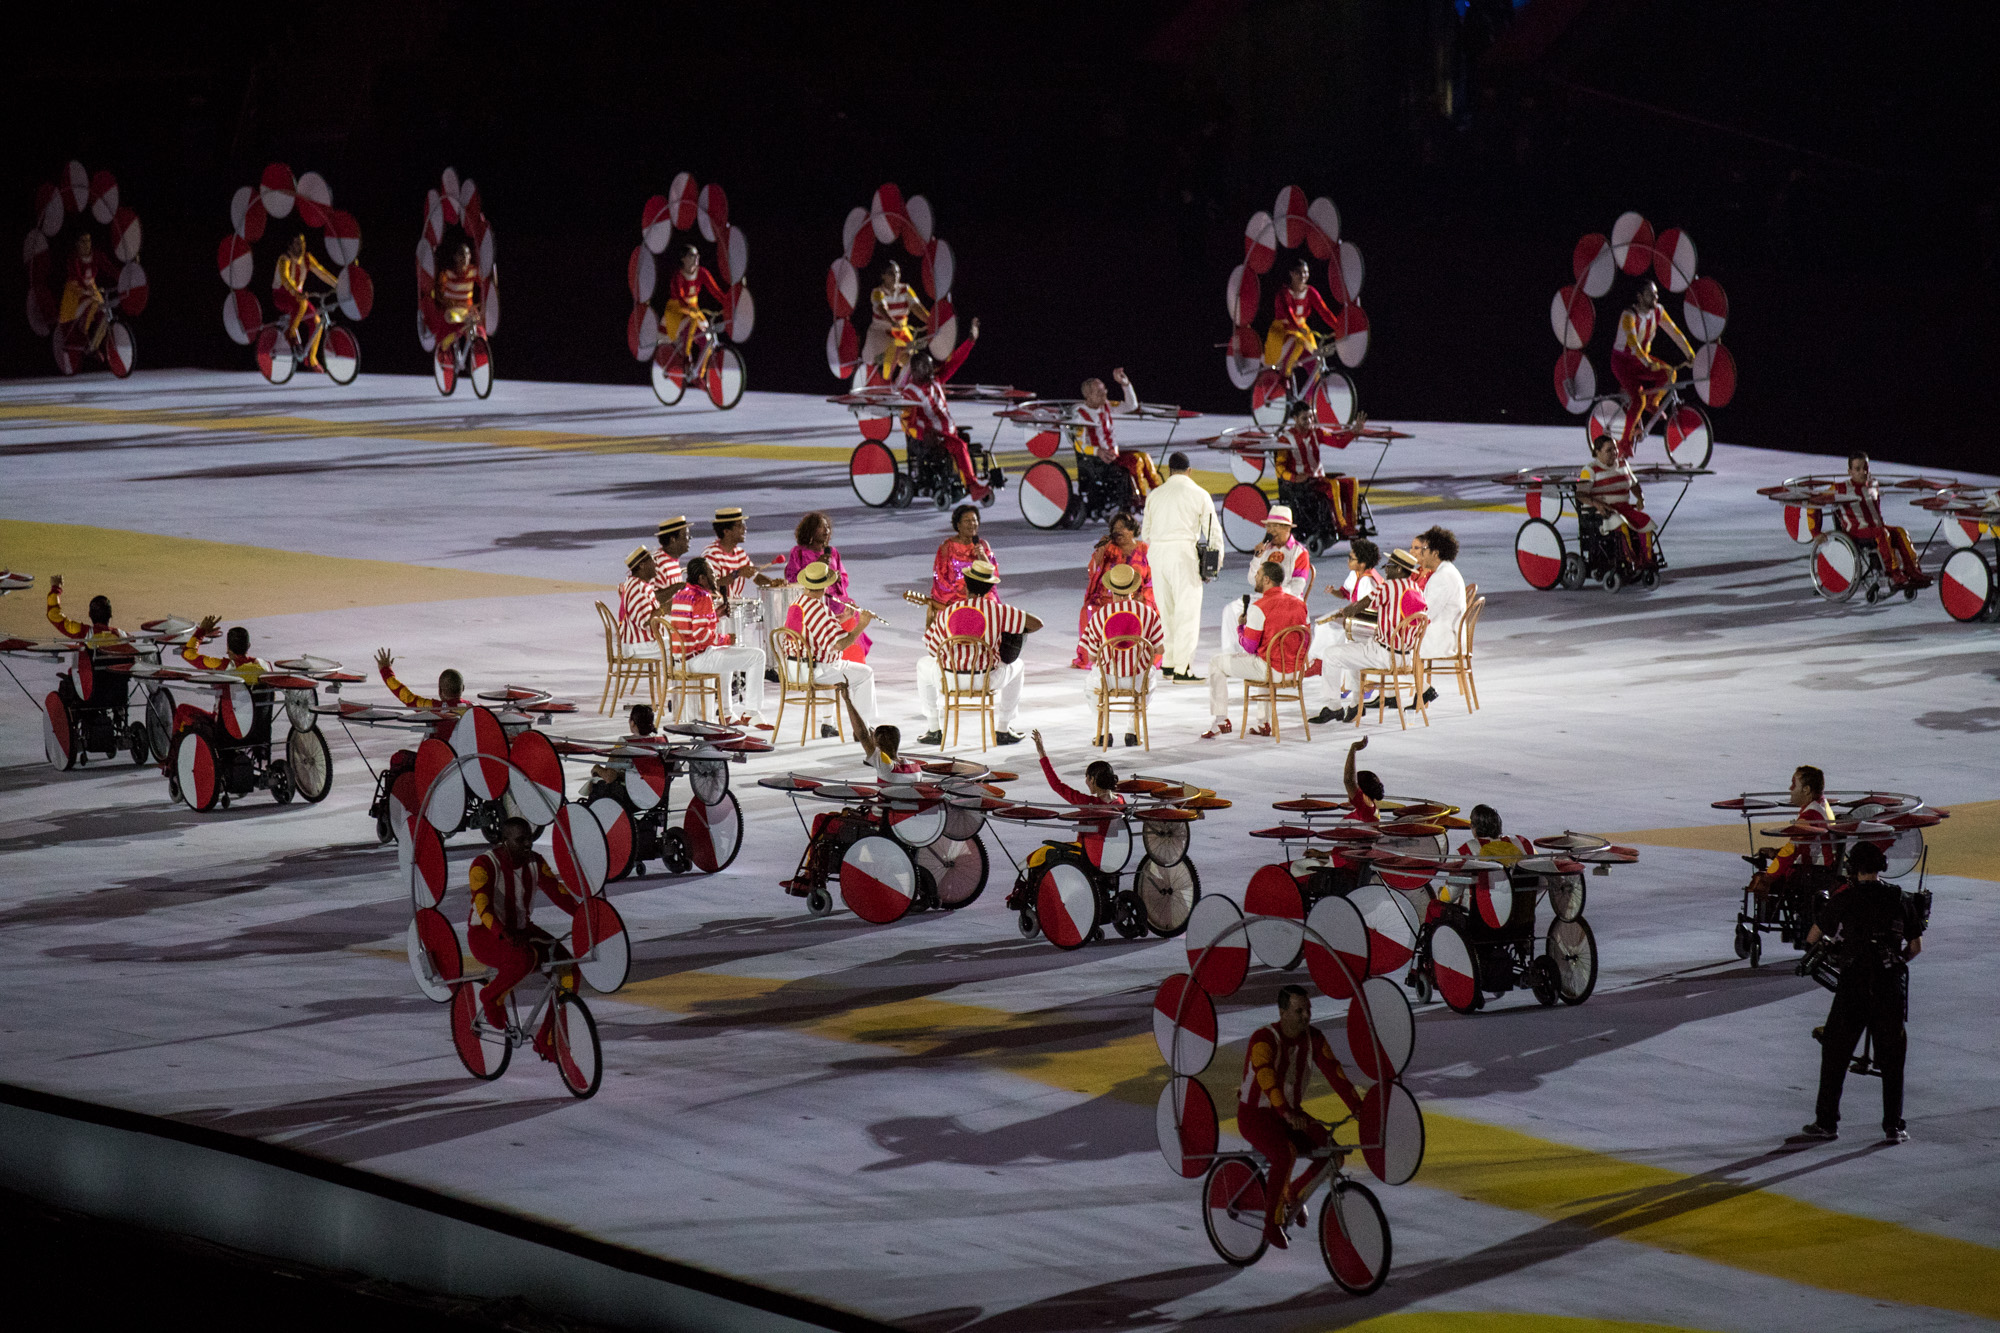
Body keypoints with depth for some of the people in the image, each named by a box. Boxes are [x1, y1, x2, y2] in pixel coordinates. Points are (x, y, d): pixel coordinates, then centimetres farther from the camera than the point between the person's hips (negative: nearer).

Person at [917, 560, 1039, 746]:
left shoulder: (945, 614, -8)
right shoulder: (997, 610, -12)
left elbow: (930, 647, 3)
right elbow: (1036, 624, -8)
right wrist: (1015, 633, 13)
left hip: (949, 678, 1)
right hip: (988, 679, -1)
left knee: (924, 666, 35)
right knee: (1015, 665, 33)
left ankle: (934, 730, 34)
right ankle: (1002, 730, 35)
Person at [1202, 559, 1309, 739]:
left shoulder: (1259, 608, -17)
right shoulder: (1299, 604, 3)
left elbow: (1248, 647, -13)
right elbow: (1304, 641, 13)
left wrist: (1241, 626, 7)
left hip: (1271, 668, -7)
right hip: (1295, 667, 7)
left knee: (1216, 662, 12)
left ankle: (1220, 720, 12)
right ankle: (1265, 724, 38)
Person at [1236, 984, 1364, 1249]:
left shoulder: (1313, 1038, -3)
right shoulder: (1264, 1039, -24)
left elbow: (1333, 1072, -6)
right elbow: (1267, 1077, -39)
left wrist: (1358, 1108, -17)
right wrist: (1286, 1113, -53)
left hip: (1292, 1113, 7)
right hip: (1256, 1115, -7)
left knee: (1332, 1153, -14)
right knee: (1285, 1155, -35)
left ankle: (1296, 1195, 14)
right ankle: (1272, 1224, -18)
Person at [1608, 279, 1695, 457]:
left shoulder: (1658, 311, -5)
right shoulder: (1629, 315, -25)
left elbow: (1674, 332, -4)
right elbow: (1632, 342, -39)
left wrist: (1690, 354, -16)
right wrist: (1648, 363, -52)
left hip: (1642, 358, 6)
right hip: (1623, 361, -6)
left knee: (1669, 374, -22)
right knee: (1638, 401, -23)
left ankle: (1652, 402, 7)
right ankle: (1625, 442, -8)